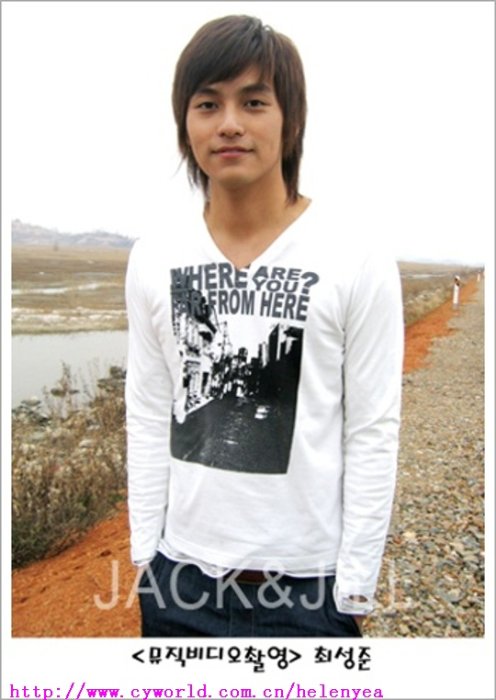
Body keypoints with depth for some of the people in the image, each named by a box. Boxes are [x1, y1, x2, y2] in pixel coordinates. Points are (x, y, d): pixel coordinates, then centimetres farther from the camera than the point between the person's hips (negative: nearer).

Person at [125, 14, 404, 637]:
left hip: (308, 583, -2)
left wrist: (354, 590, -6)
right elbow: (147, 421, 2)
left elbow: (372, 436, -8)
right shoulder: (151, 262, -3)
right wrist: (145, 555, 4)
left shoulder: (357, 263, -11)